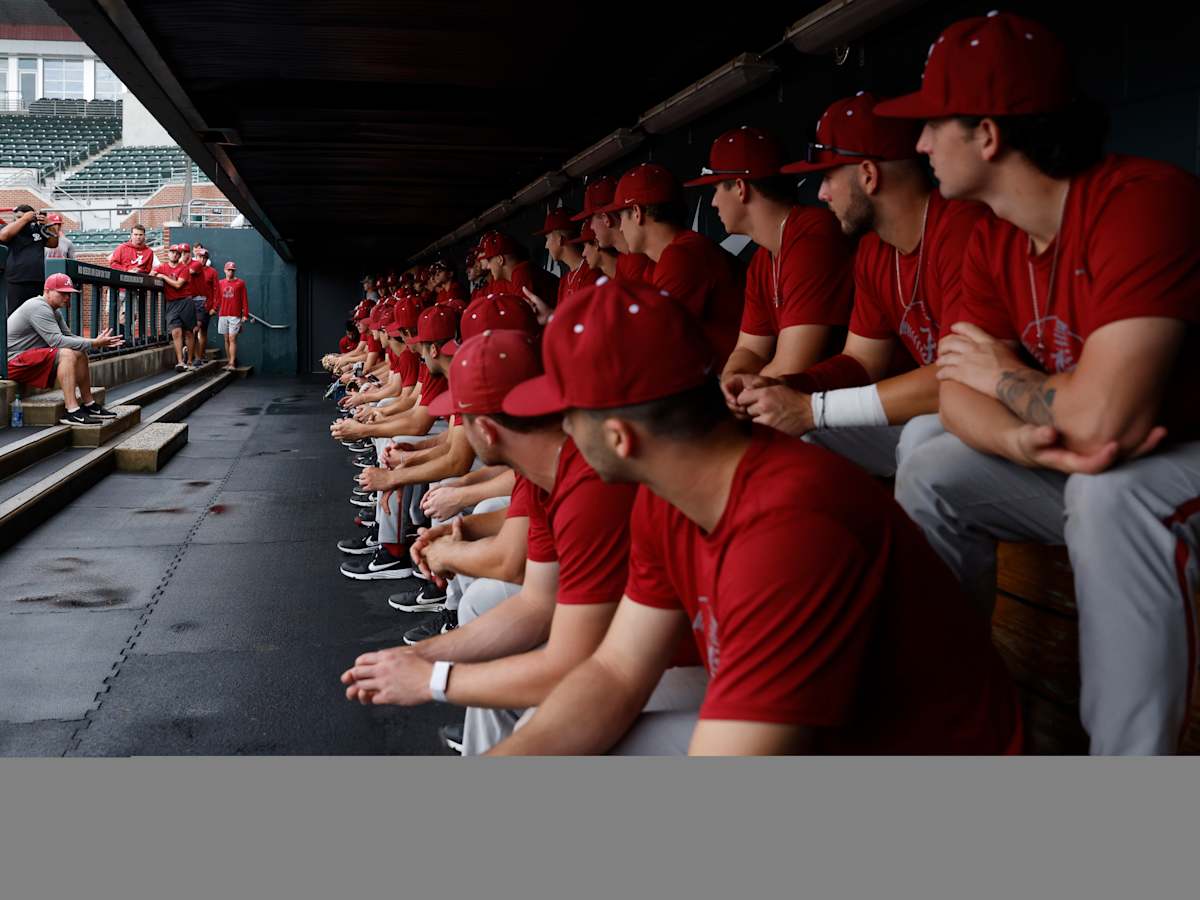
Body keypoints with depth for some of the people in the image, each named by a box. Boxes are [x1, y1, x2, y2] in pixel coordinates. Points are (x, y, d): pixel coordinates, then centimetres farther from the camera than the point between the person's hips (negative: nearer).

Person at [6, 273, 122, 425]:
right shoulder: (39, 308, -19)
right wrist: (93, 344, -27)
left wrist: (97, 342, -8)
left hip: (30, 358, 10)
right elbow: (57, 341, -28)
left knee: (80, 353, 6)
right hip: (13, 362, -10)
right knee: (67, 354, -27)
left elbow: (68, 336, 7)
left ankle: (89, 404, 8)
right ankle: (72, 412, -34)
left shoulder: (53, 311, 15)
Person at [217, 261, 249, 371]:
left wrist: (245, 315, -4)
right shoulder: (221, 283, 10)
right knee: (226, 339, 9)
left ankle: (232, 364, -14)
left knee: (232, 338, -10)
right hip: (223, 315, 4)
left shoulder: (240, 283, 1)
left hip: (235, 316, -4)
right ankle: (228, 361, 16)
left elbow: (244, 300, 0)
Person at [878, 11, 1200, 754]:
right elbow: (959, 396, -5)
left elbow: (1103, 418, -36)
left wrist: (1006, 377, -15)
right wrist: (1020, 439, -29)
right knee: (932, 475, -6)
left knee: (1110, 494, -36)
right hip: (1080, 464, 8)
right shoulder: (993, 244, -1)